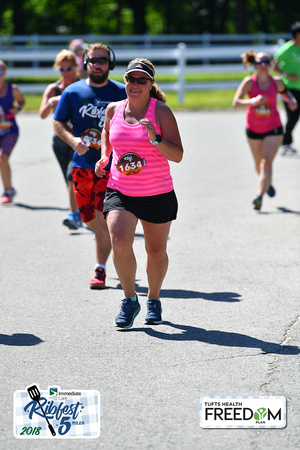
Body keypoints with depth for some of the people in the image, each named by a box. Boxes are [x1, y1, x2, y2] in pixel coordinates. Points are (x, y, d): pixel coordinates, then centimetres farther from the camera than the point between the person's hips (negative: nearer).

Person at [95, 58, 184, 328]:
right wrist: (104, 156, 10)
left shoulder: (161, 111, -8)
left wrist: (155, 139, -28)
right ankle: (130, 299, -1)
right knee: (119, 242, -21)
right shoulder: (113, 110, 3)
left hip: (158, 194, -1)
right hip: (120, 191, 2)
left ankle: (154, 299, 36)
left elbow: (177, 155, -12)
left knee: (156, 252, 10)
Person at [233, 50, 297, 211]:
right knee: (258, 163, 18)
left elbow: (284, 91, 14)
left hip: (273, 128, -1)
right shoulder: (249, 82, -14)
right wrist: (253, 101, -40)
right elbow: (236, 102, -23)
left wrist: (291, 100, -8)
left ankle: (259, 196, -23)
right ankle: (267, 183, 49)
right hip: (253, 129, 1)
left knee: (266, 163, -16)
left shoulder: (276, 82, -10)